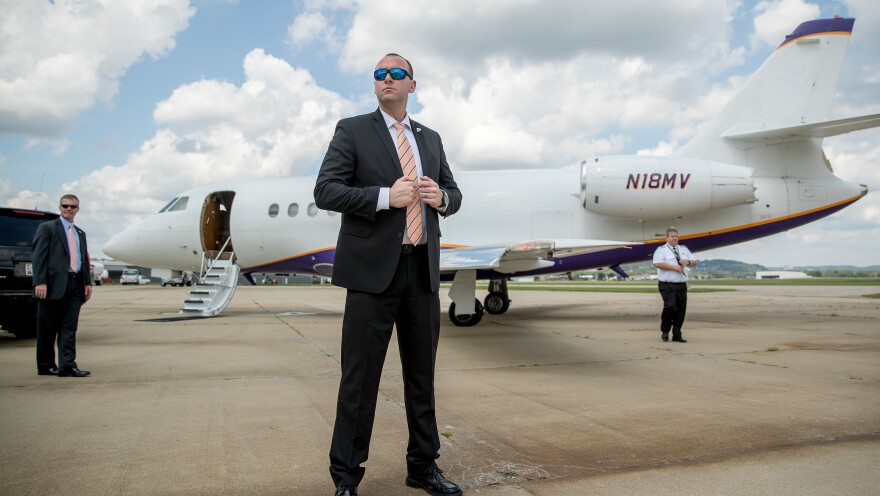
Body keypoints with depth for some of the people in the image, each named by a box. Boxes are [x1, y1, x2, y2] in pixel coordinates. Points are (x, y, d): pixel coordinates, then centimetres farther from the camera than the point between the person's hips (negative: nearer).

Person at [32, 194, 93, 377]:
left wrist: (88, 282, 8)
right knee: (48, 328, 4)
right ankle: (46, 366, 14)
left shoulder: (80, 233, 20)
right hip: (54, 284, -5)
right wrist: (40, 282, -15)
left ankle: (67, 366, 1)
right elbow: (39, 257, -6)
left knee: (69, 328, 1)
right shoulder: (47, 228, 2)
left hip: (75, 285, 5)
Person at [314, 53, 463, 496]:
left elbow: (453, 194, 20)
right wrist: (385, 197, -18)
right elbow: (325, 191, -7)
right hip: (373, 269, -5)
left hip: (423, 270, 5)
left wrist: (440, 197, -3)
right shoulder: (352, 131, 3)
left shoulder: (431, 139, 18)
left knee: (422, 375, 12)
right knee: (360, 378, 1)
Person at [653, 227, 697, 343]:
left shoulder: (684, 249, 19)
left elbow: (694, 262, 21)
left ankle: (677, 335, 14)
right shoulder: (661, 250, -1)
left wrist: (688, 262, -3)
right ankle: (665, 331, 1)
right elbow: (658, 264, -17)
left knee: (681, 309, 4)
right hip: (667, 286, -6)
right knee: (670, 306, -19)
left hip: (681, 285, 6)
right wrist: (674, 267, -16)